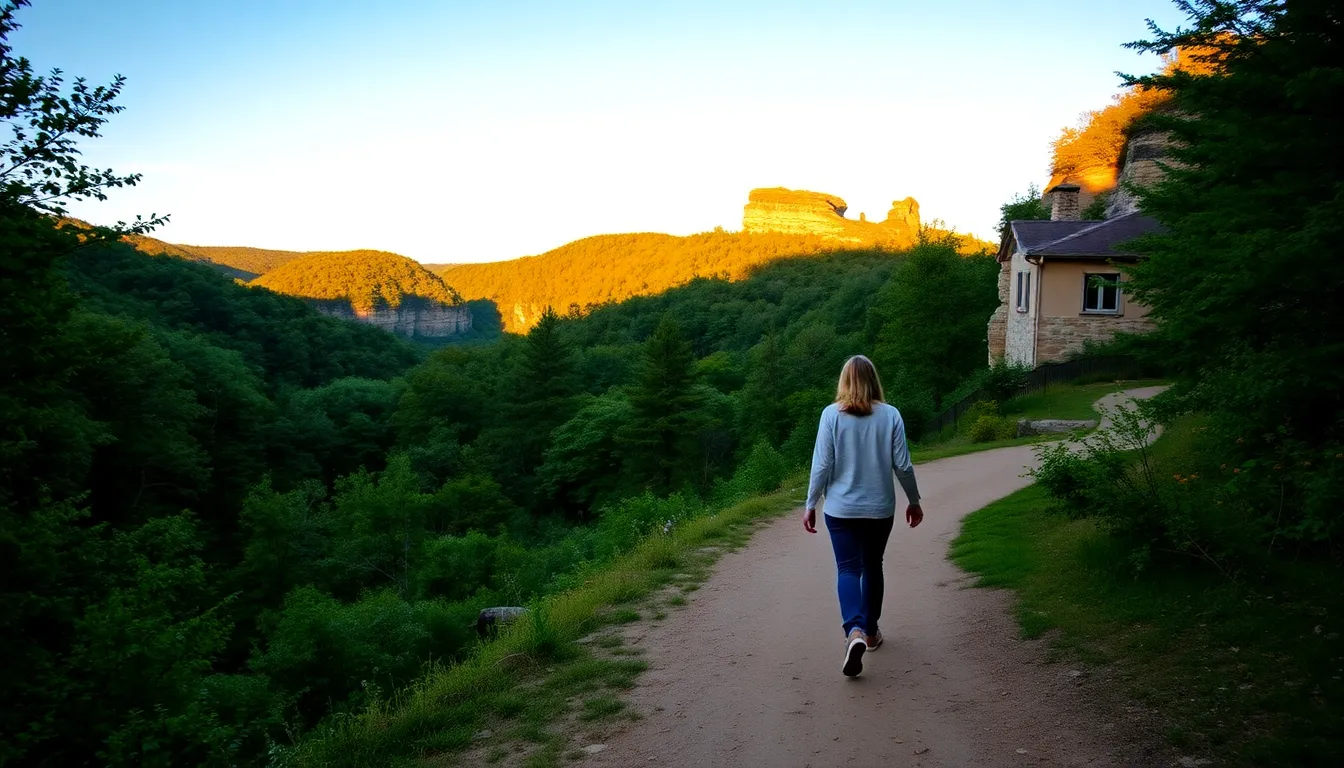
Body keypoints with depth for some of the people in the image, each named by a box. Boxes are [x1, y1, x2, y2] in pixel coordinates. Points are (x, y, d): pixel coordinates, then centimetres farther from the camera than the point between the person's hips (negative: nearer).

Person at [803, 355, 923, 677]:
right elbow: (903, 465, -2)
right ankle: (871, 632, 30)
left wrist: (810, 504, 2)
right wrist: (914, 501, 12)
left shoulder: (832, 414, -9)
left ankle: (854, 632, -23)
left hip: (841, 509, -2)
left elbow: (822, 464, -9)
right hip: (880, 509, 2)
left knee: (848, 569, 0)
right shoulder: (890, 415, -5)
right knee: (872, 567, 18)